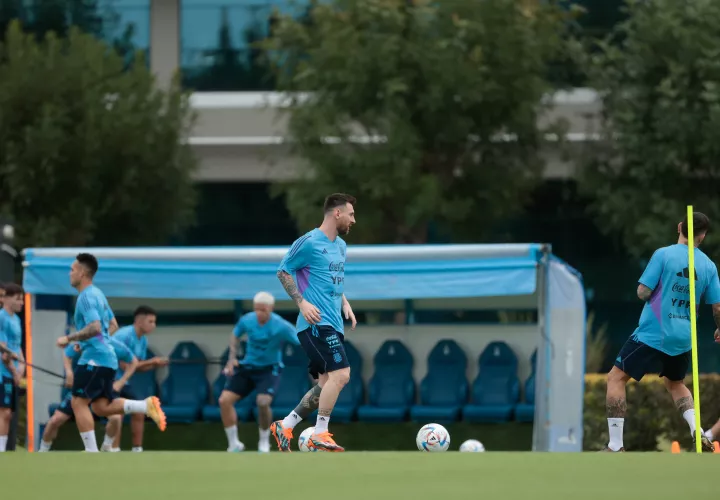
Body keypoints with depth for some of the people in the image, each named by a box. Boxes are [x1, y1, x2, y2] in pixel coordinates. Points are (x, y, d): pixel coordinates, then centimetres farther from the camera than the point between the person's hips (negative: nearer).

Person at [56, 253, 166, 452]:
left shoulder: (87, 297, -13)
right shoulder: (98, 294, 18)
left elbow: (95, 328, -26)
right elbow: (113, 325, 26)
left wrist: (69, 338, -18)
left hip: (94, 358, -10)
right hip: (107, 358, 10)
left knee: (78, 403, -7)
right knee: (101, 407, 9)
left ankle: (92, 453, -9)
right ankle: (146, 406, -2)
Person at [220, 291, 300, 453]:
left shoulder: (281, 326, -21)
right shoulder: (247, 320, -9)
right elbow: (235, 335, 13)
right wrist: (232, 358, 2)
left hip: (269, 369, -4)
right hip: (247, 367, 4)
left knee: (263, 402, -28)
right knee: (225, 400, -9)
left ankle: (264, 441, 1)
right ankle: (234, 444, 9)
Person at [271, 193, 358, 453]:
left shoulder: (341, 246, 16)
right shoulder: (309, 242, -10)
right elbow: (283, 271, -5)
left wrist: (344, 302, 13)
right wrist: (302, 302, -14)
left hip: (333, 324, 9)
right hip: (317, 322, -9)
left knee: (327, 385, 7)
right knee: (340, 374, -19)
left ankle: (285, 426, 16)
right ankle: (320, 435, -12)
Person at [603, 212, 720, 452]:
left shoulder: (663, 255, -11)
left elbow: (643, 292, -12)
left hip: (653, 334, -5)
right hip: (683, 339, 5)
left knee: (616, 378, 4)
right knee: (675, 384, 30)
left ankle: (615, 446, -4)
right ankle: (698, 431, 8)